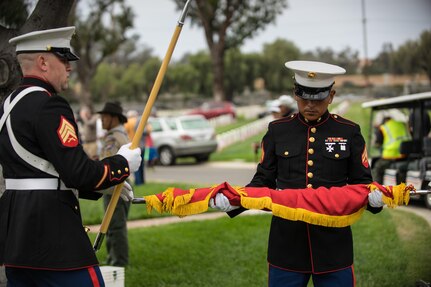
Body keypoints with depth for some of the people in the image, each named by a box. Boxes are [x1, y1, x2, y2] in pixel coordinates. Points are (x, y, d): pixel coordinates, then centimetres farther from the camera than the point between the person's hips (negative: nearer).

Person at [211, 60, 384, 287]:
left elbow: (362, 183, 6)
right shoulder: (277, 131, 5)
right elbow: (263, 181, 7)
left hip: (333, 241, -1)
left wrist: (374, 197, -17)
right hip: (287, 241, 1)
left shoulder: (349, 132, 3)